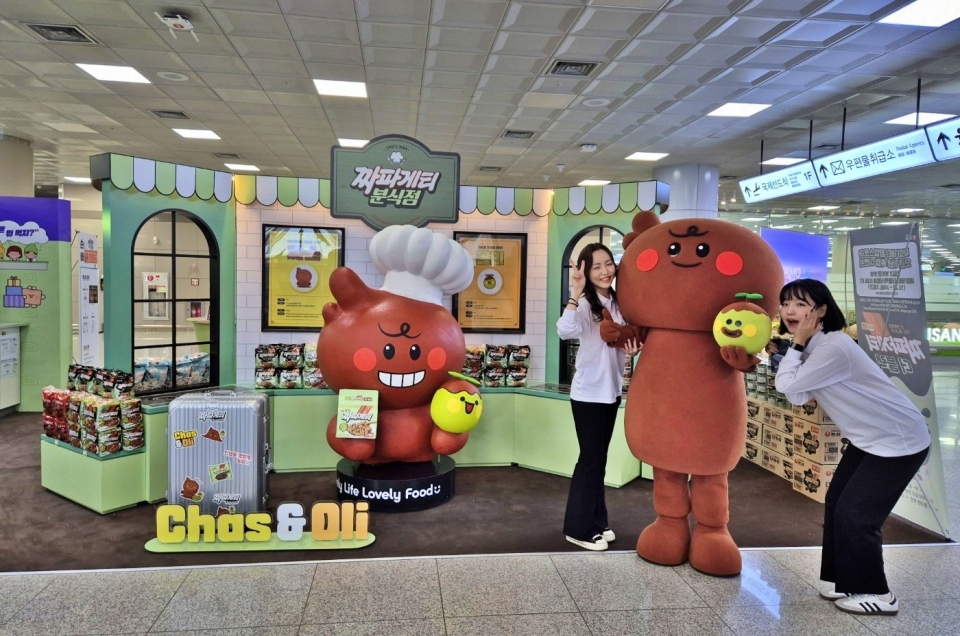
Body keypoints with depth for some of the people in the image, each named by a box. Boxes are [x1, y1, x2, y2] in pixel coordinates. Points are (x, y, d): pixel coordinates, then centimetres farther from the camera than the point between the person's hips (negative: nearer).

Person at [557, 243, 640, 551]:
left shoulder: (617, 304, 6)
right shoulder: (584, 304, -16)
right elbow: (565, 331, -37)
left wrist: (632, 348, -2)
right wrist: (575, 293, -38)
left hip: (611, 391, 7)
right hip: (588, 393, -7)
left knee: (600, 457, 15)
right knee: (590, 458, -1)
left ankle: (596, 521, 28)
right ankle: (579, 528, 12)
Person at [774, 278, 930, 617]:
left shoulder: (833, 348, -28)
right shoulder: (813, 347, 4)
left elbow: (787, 385, -25)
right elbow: (798, 397, -2)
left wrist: (797, 344, -18)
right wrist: (797, 346, -7)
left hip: (899, 440, -10)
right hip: (868, 438, 10)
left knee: (855, 514, -6)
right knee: (836, 504, 10)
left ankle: (876, 594, 12)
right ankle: (850, 583, 23)